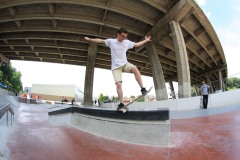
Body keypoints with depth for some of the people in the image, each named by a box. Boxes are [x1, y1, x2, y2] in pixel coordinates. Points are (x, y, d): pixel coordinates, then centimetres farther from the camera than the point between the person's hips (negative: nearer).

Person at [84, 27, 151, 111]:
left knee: (134, 68, -32)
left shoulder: (127, 42, 8)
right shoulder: (111, 41, 1)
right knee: (118, 84, -14)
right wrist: (89, 39, 13)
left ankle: (142, 88, -26)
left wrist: (146, 40, 25)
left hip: (125, 64, 2)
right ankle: (121, 103, -4)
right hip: (115, 66, -1)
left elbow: (136, 44, 21)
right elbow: (100, 40, 10)